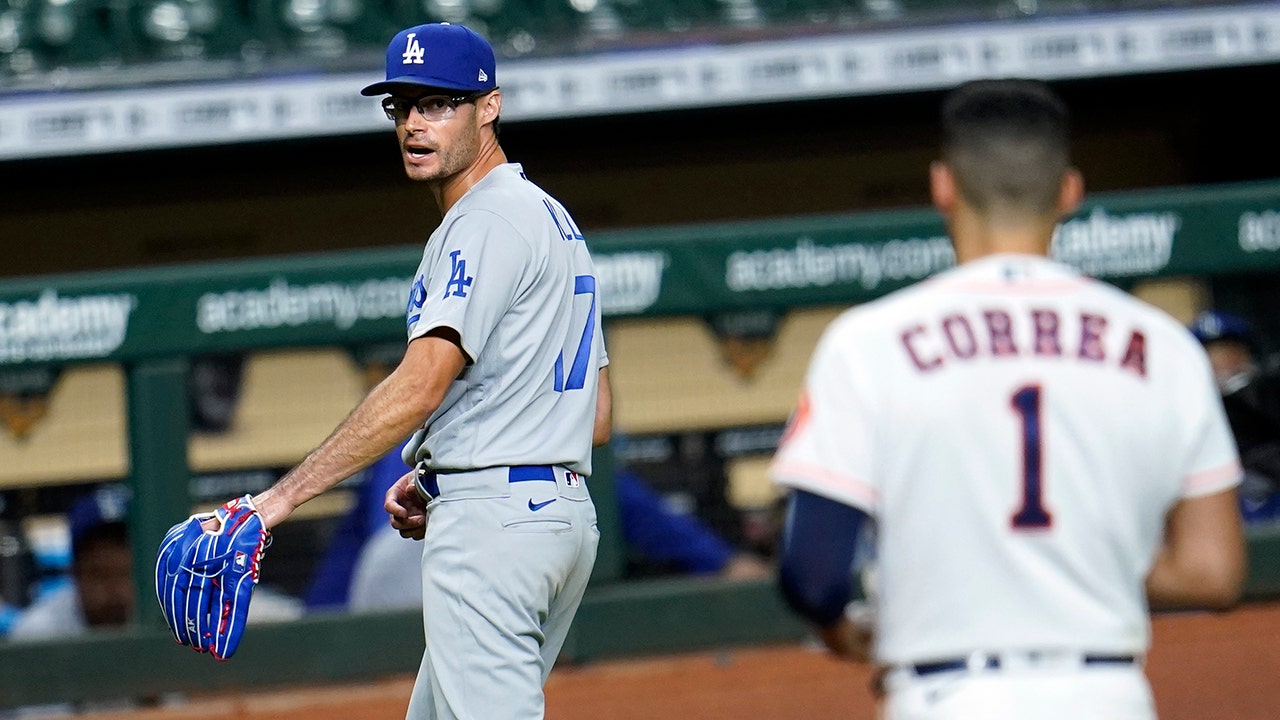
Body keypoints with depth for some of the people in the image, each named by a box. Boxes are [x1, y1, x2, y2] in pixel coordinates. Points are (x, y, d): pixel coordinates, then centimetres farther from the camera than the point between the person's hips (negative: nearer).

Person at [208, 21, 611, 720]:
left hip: (490, 525, -11)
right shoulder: (554, 220, 21)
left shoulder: (488, 221, -11)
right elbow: (595, 416, 22)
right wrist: (438, 482, 16)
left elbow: (420, 387, -24)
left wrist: (285, 494, -27)